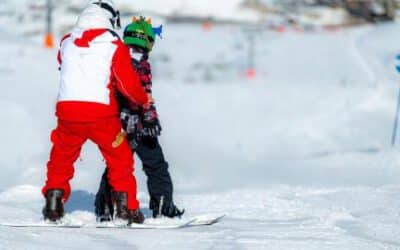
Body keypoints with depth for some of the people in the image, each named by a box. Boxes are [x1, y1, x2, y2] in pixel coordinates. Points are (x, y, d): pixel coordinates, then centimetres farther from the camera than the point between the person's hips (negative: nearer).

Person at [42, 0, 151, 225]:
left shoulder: (67, 43, 9)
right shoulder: (114, 46, -2)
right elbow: (129, 84, -2)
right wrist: (145, 101, 15)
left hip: (67, 110, 3)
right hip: (101, 114, -2)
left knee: (61, 159, 21)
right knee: (121, 160, 14)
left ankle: (53, 205, 17)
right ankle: (126, 208, 11)